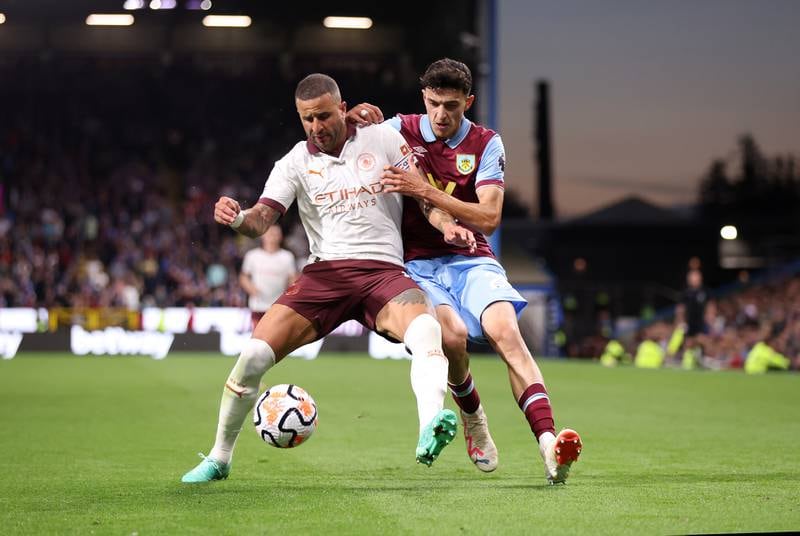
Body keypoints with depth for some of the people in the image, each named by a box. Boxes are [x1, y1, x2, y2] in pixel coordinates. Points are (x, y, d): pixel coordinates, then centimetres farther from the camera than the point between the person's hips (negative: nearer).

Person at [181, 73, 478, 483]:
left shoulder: (384, 140, 8)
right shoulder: (296, 162, 8)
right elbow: (262, 220, -3)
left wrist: (446, 225, -10)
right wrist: (236, 218, -27)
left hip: (384, 272, -1)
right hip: (324, 273, 1)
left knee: (427, 332, -35)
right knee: (254, 355, -13)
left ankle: (429, 433, -52)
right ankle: (219, 458, 7)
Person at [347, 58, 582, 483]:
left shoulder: (486, 144, 1)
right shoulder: (400, 130, 2)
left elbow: (488, 219, -10)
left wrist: (424, 191, -20)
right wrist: (349, 120, -16)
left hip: (471, 260, 1)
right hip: (418, 265, -1)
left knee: (505, 329, -27)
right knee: (452, 335, -29)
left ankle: (548, 442, -38)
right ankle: (472, 417, 3)